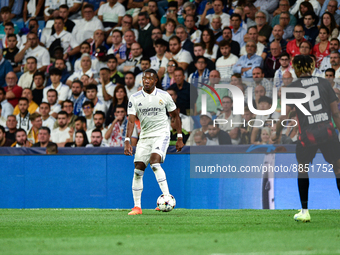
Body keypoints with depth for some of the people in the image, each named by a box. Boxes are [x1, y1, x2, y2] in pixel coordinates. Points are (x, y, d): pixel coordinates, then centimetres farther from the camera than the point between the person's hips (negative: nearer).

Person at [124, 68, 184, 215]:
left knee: (154, 162, -27)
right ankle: (137, 207, 4)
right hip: (145, 136, 3)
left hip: (161, 133, -3)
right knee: (138, 170, -4)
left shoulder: (164, 96, -1)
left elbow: (175, 116, 10)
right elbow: (131, 121, -5)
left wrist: (179, 137, 6)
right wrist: (127, 141, -16)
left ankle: (167, 197, -25)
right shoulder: (135, 98, 0)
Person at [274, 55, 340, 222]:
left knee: (302, 169, 18)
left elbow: (284, 115, -2)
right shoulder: (324, 83, 8)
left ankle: (304, 211, 16)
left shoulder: (293, 88, 0)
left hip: (307, 135, -1)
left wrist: (276, 134, 10)